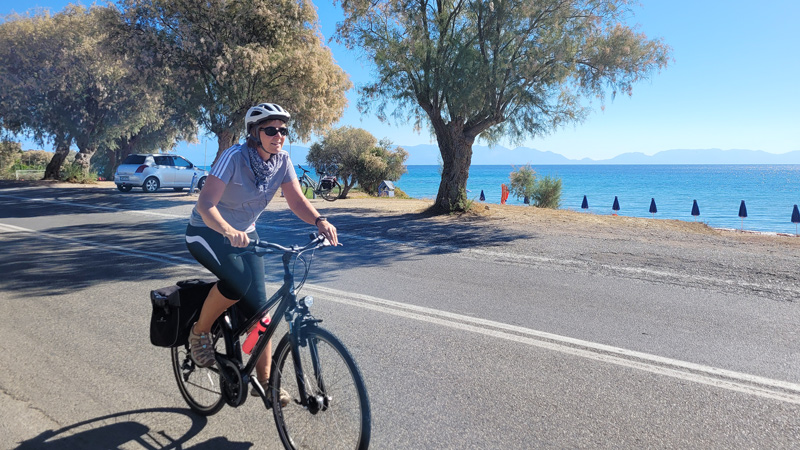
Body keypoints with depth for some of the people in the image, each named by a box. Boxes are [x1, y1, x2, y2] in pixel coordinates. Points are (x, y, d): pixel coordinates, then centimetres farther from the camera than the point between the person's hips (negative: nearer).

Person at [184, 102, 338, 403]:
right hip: (207, 233, -5)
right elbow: (205, 204, -34)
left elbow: (296, 200, -12)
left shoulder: (282, 160, -10)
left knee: (258, 306, -3)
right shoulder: (234, 157, -26)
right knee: (238, 279, -34)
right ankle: (200, 332, -6)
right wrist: (229, 232, -53)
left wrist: (319, 221, -33)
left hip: (246, 234, 5)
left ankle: (264, 380, 10)